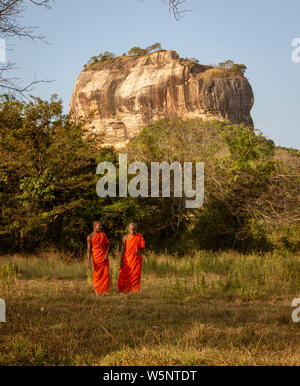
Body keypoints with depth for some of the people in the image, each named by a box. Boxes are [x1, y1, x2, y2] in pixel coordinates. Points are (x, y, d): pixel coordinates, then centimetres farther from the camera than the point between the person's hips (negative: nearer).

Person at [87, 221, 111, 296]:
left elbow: (108, 245, 5)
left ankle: (105, 290, -3)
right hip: (96, 258, -2)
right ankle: (98, 291, 9)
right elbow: (89, 249, -4)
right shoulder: (90, 237, -2)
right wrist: (89, 261, -11)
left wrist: (106, 255, -10)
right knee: (97, 274, -1)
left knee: (105, 273, -6)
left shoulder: (103, 234, 7)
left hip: (104, 257, 2)